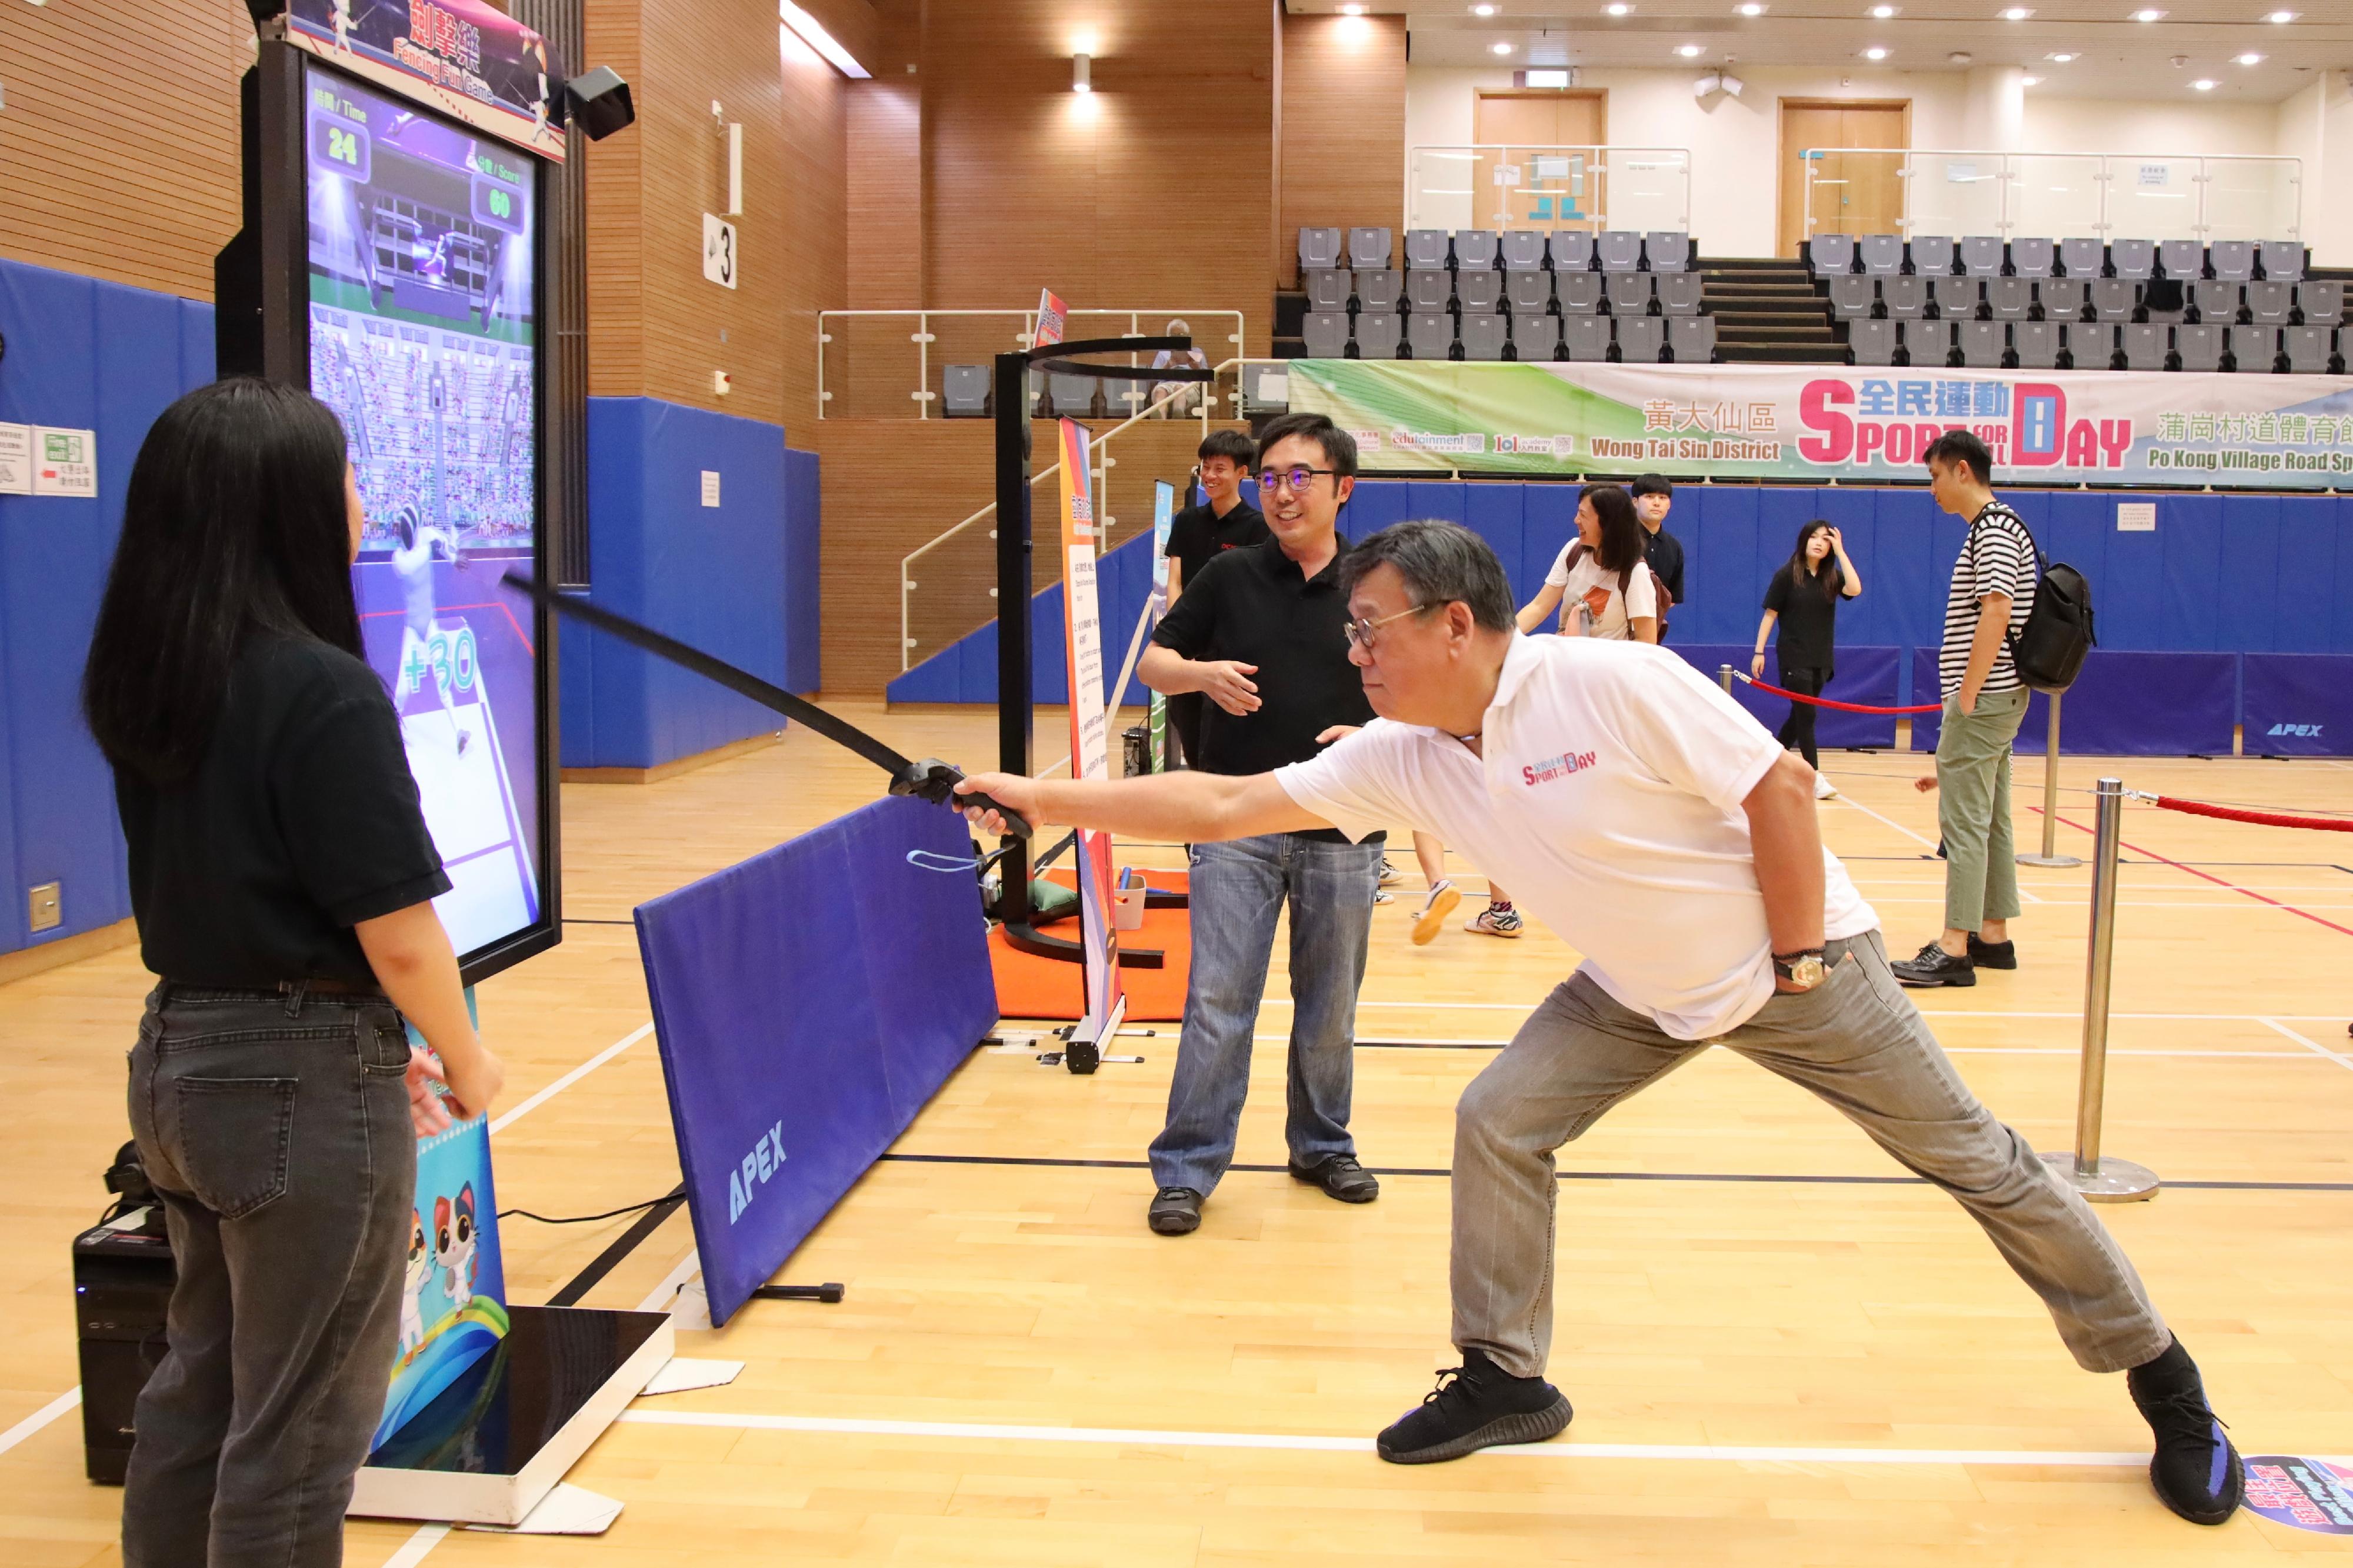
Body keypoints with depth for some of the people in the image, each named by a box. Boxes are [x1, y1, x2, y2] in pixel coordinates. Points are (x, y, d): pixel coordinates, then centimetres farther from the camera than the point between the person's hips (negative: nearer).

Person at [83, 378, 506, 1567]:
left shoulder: (143, 681, 4)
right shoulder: (326, 691, -21)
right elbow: (398, 936, -20)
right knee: (296, 1428, 6)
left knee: (199, 1384, 22)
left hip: (180, 1057, 8)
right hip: (300, 1080, -8)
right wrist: (464, 1061, -2)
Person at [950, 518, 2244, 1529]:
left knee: (1972, 1156, 3)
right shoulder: (1399, 759, -11)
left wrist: (1799, 961, -18)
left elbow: (1778, 787, -22)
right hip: (1638, 991, 5)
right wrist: (1040, 798, -16)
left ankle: (2162, 1381, 23)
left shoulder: (1612, 682, -29)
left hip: (1792, 968, -5)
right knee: (1497, 1122, -8)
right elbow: (1227, 804, -11)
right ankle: (1505, 1379, 11)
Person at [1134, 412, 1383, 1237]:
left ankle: (1322, 1145, 31)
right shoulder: (1230, 575, 2)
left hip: (1341, 833, 1)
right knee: (1217, 1001, -3)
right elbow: (1153, 661, 7)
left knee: (1330, 1006, 13)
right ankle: (1186, 1168, 7)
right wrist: (1201, 673, -15)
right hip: (1235, 826, -1)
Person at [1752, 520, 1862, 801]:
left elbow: (1855, 590, -17)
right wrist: (1759, 652, -7)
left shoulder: (1832, 576, 4)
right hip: (1794, 658, -5)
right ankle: (1815, 776, -7)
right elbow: (1770, 614, -4)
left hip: (1821, 659, 5)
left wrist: (1841, 551, -13)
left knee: (1800, 714, 11)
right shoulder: (1787, 575, -6)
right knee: (1806, 715, -8)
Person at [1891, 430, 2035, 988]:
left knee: (1965, 820, -10)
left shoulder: (1993, 530, -14)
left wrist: (1966, 696, -22)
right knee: (1990, 820, 13)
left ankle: (1955, 951, -9)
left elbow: (1996, 612, -23)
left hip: (1983, 698, -10)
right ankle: (1994, 937, 19)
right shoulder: (1994, 527, 17)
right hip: (1995, 697, 10)